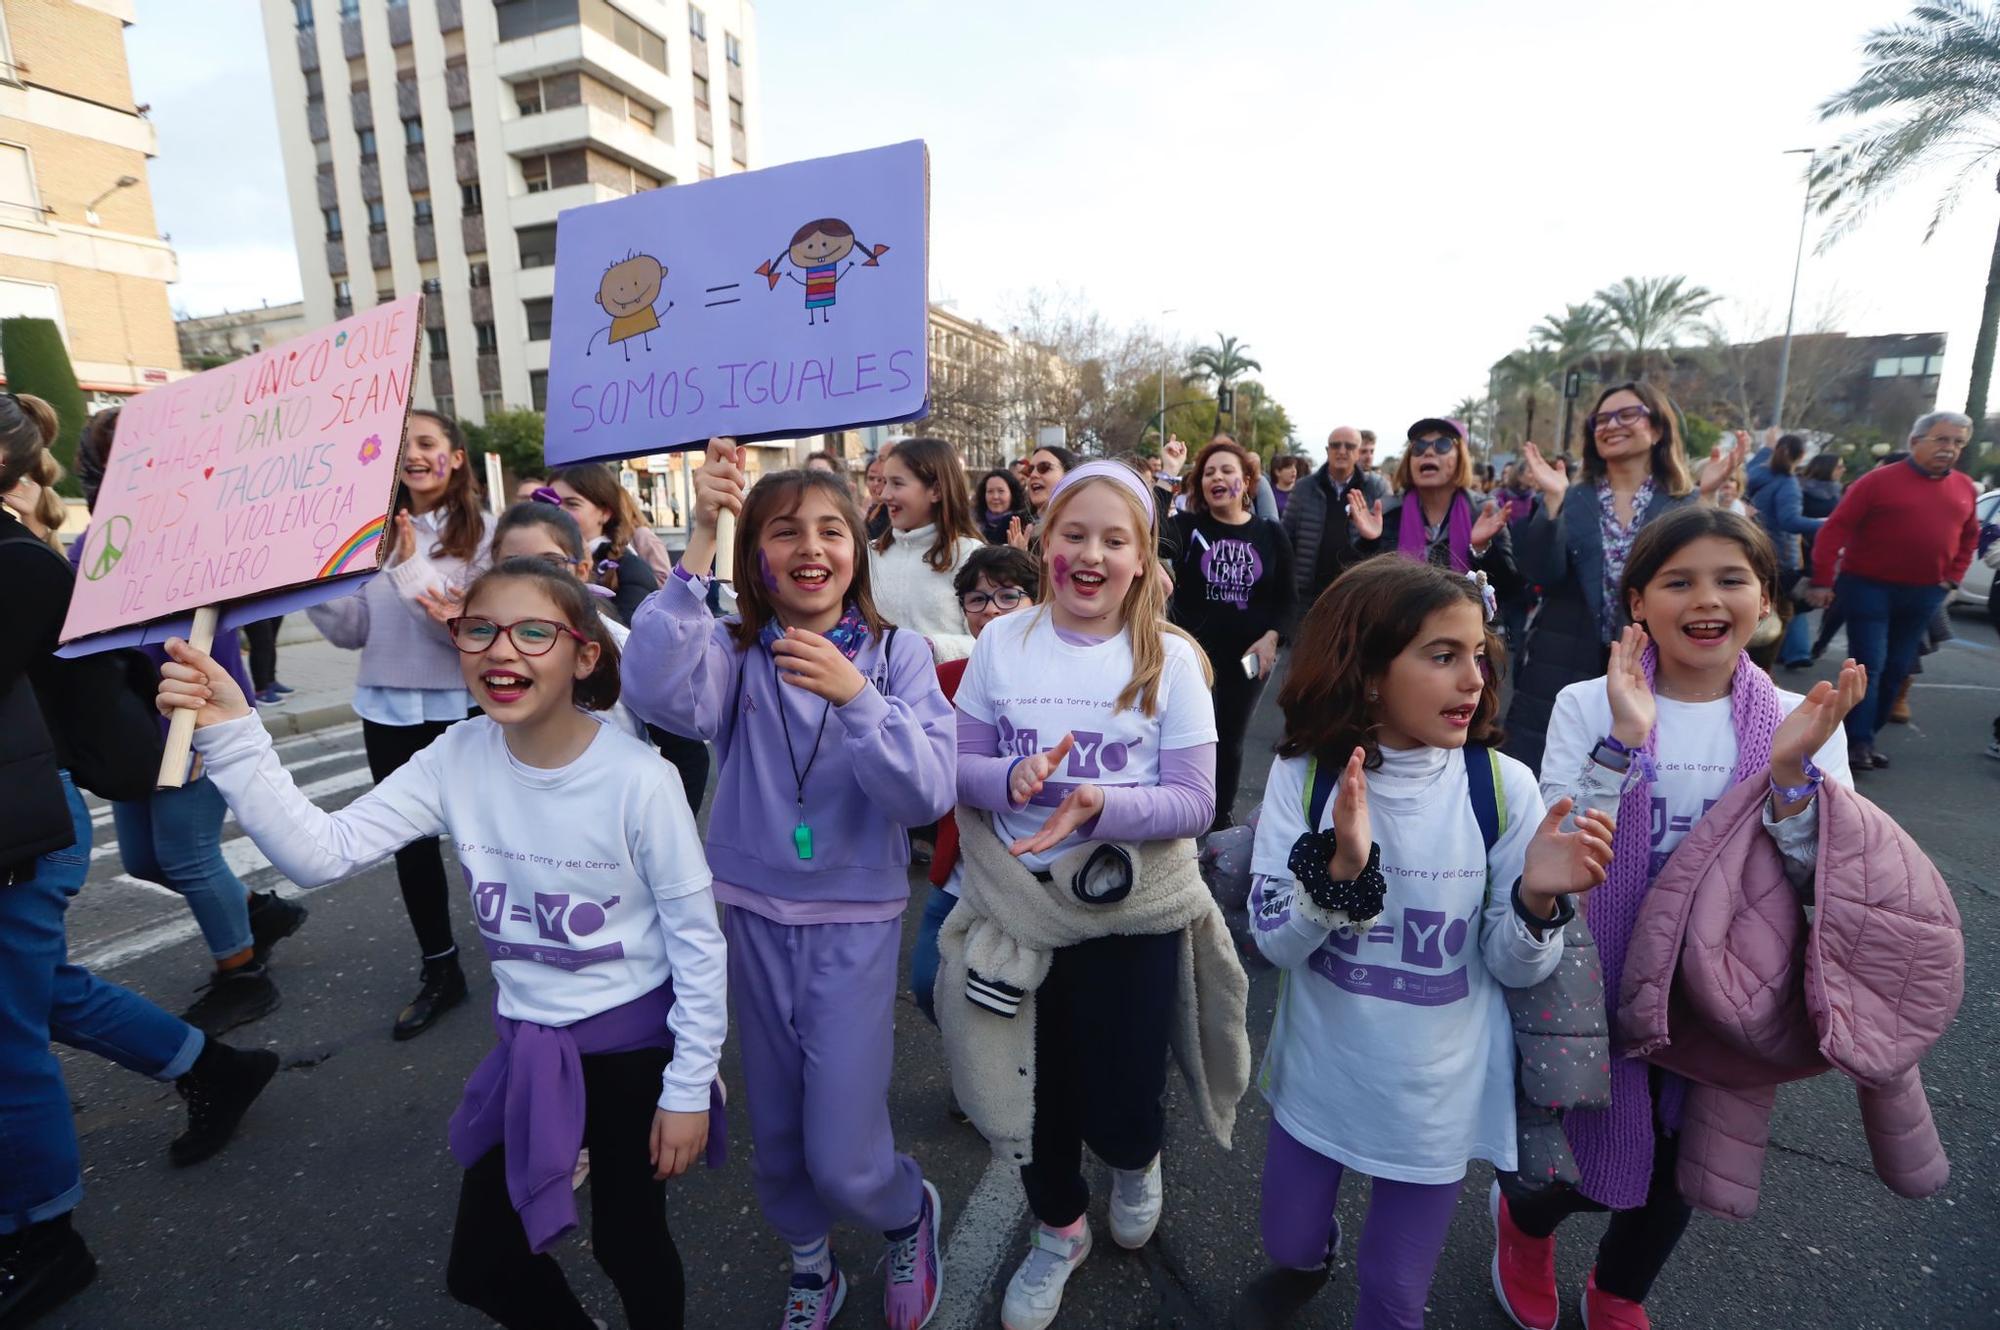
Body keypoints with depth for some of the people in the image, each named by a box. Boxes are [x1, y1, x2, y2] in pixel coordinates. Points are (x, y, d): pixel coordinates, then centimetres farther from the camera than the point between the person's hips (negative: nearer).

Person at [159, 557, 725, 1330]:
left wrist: (690, 1086, -11)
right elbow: (323, 854, -15)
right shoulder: (457, 760, -9)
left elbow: (698, 939, -16)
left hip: (631, 1043, -4)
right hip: (528, 1043, 5)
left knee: (628, 1244, 15)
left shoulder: (636, 779, -23)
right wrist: (231, 736, -25)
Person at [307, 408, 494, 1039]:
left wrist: (414, 571, -25)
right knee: (411, 841, 13)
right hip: (387, 709, 5)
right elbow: (355, 630, 5)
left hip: (459, 708, -5)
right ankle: (439, 972, 30)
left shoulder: (480, 530, -7)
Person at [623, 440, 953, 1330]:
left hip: (857, 922, -2)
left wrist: (855, 696, -32)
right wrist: (699, 541, -32)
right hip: (755, 917, 2)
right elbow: (658, 694, -28)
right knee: (776, 1135, 19)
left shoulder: (898, 653, -7)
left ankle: (910, 1212, 37)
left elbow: (929, 794, -17)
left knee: (841, 1155, 0)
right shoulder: (735, 651, -5)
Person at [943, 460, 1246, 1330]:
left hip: (1136, 910, -1)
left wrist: (1102, 807, -28)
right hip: (1023, 906, 2)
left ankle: (1138, 1161, 52)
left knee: (1117, 1107, 11)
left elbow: (1195, 804, -10)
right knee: (1039, 1093, 17)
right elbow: (958, 769, -2)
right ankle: (1057, 1230, 50)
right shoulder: (1001, 643, -5)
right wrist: (1012, 778, -23)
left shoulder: (1170, 659, -10)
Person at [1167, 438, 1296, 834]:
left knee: (1230, 739, 11)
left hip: (1250, 654, 2)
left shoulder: (1270, 534, 5)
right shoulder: (1187, 526, 0)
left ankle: (1222, 819, 27)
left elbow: (1286, 596, 7)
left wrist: (1271, 637, -9)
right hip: (1195, 651, -1)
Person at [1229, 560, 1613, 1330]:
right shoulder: (1303, 775, -17)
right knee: (1288, 1241, 25)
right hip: (1318, 1078, 1)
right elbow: (1274, 943, -17)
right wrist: (1342, 865, -34)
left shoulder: (1503, 787, -16)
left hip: (1436, 1097, 0)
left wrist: (1536, 897, -29)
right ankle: (1304, 1266, 60)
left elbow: (1514, 969, -9)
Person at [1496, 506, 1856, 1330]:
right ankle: (1521, 1213, 45)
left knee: (1679, 1174, 21)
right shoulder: (1587, 706, -14)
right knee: (1594, 1171, 7)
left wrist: (1790, 773, -26)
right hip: (1600, 989, -3)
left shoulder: (1802, 721, -6)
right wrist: (1622, 744, -32)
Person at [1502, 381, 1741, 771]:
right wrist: (1553, 499, -18)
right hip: (1559, 673, 0)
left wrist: (1707, 498, -19)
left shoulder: (1686, 504, 4)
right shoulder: (1570, 501, 5)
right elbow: (1543, 574, -10)